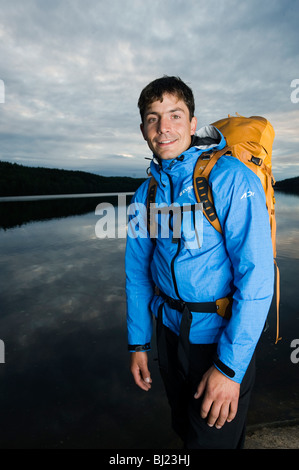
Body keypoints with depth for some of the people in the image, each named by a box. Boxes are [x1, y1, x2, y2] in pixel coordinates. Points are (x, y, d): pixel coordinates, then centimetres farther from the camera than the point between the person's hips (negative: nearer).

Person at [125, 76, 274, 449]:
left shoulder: (231, 179, -18)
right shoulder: (145, 194, -1)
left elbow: (256, 277, -22)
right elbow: (138, 271, 4)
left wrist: (230, 367, -21)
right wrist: (138, 343, 5)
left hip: (220, 337, -5)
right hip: (169, 331, 5)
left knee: (213, 437, 17)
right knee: (184, 427, 27)